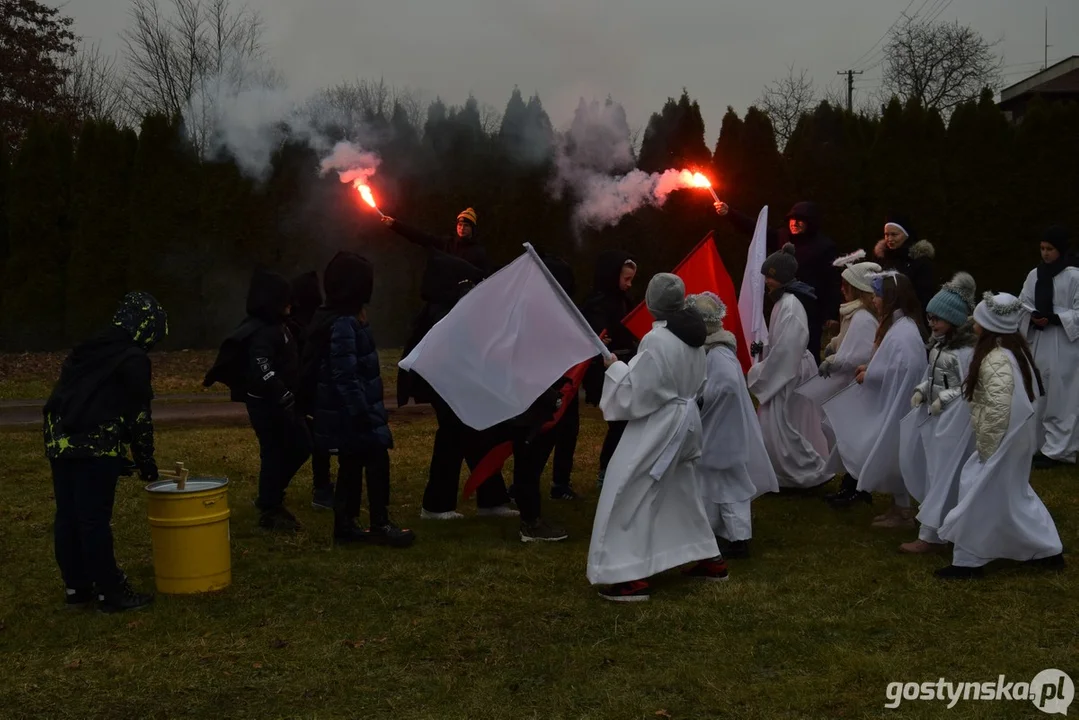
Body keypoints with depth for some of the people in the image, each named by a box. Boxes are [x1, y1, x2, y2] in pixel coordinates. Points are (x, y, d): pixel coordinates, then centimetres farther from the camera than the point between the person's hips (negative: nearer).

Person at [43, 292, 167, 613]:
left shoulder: (87, 349, 20)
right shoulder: (133, 358, -4)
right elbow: (139, 414, -3)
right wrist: (146, 461, 8)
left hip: (59, 441, 8)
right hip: (96, 445, -8)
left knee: (67, 517, 12)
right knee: (95, 520, -4)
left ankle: (77, 587, 22)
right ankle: (111, 592, 4)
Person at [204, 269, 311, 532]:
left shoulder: (274, 327, 12)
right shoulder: (261, 333, -20)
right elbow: (261, 372, -31)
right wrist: (284, 397, -32)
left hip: (279, 401, 11)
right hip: (266, 404, -11)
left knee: (301, 446, 16)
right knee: (274, 452, -2)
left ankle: (270, 498, 26)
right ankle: (269, 511, 11)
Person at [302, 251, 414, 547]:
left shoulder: (334, 318, 11)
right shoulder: (343, 324, -21)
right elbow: (345, 376, -25)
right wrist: (362, 414, -23)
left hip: (345, 413, 10)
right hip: (351, 413, -10)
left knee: (351, 467, 14)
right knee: (377, 463, -2)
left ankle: (345, 525, 19)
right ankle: (380, 526, 4)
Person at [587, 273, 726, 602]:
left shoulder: (656, 341, -23)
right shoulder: (694, 335, 2)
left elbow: (635, 393, -19)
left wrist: (615, 368, -5)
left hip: (658, 428, -9)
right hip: (685, 421, 9)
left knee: (630, 496, -2)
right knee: (683, 492, 22)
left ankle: (632, 577, -2)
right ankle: (711, 559, 30)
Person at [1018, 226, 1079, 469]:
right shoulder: (1034, 275, 8)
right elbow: (1023, 305, 11)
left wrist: (1053, 318, -19)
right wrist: (1033, 317, -9)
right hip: (1038, 342, 6)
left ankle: (1057, 450, -1)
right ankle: (1041, 444, 19)